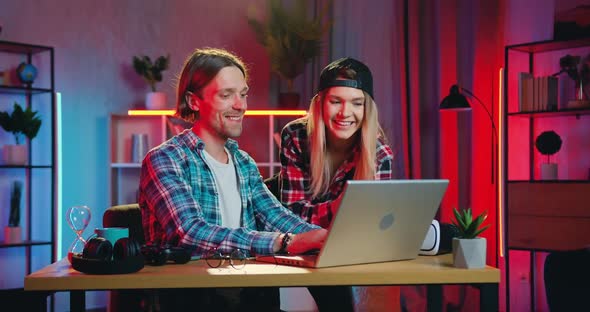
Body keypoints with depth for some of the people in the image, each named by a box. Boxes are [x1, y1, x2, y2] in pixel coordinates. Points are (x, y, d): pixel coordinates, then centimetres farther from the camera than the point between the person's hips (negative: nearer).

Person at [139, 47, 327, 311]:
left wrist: (327, 238, -15)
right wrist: (284, 242, -29)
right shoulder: (163, 161, -7)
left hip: (243, 289, 6)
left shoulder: (244, 163, 18)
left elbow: (277, 217, 5)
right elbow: (190, 233, -22)